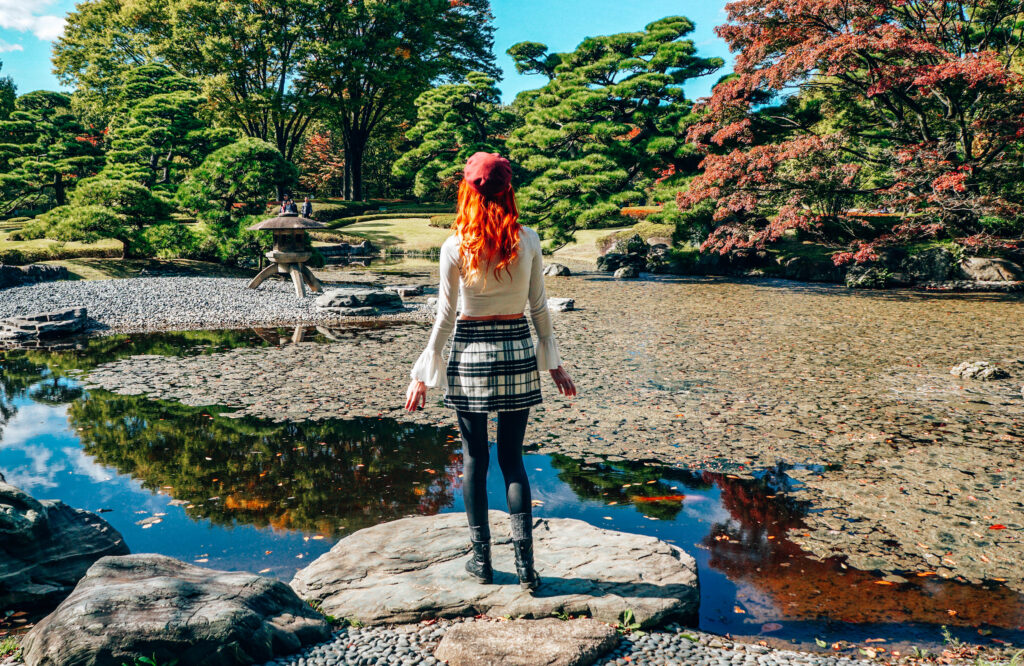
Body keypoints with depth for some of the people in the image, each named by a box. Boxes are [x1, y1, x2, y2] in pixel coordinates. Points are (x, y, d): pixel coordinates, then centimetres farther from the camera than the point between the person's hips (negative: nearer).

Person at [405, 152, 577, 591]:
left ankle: (482, 559, 21)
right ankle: (525, 563, 11)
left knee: (474, 460, 11)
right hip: (519, 353, 2)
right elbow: (539, 308, 3)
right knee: (512, 458, 12)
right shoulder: (528, 241, -2)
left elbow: (444, 318, -5)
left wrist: (422, 377, 3)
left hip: (471, 355, -2)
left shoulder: (455, 248, -8)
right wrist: (554, 364, 13)